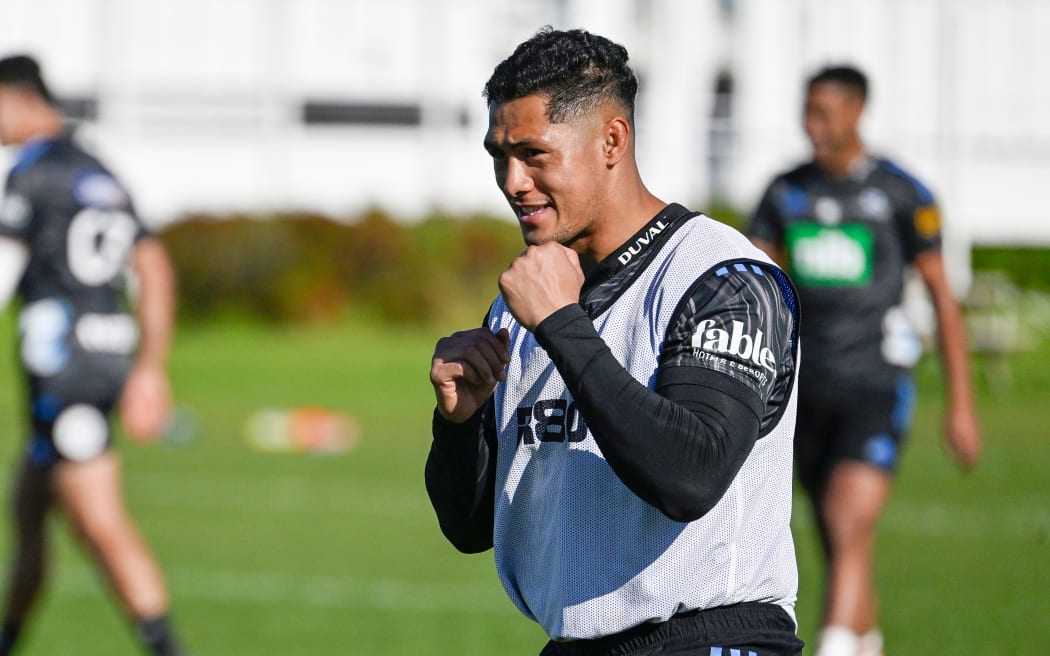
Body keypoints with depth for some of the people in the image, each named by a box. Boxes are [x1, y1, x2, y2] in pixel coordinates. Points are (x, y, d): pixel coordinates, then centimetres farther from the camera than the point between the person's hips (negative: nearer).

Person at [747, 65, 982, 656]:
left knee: (849, 537, -19)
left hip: (877, 391, -5)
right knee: (845, 554, 14)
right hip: (811, 388, 5)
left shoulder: (902, 195, -5)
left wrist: (961, 405, 0)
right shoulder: (786, 192, 6)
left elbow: (943, 296, 0)